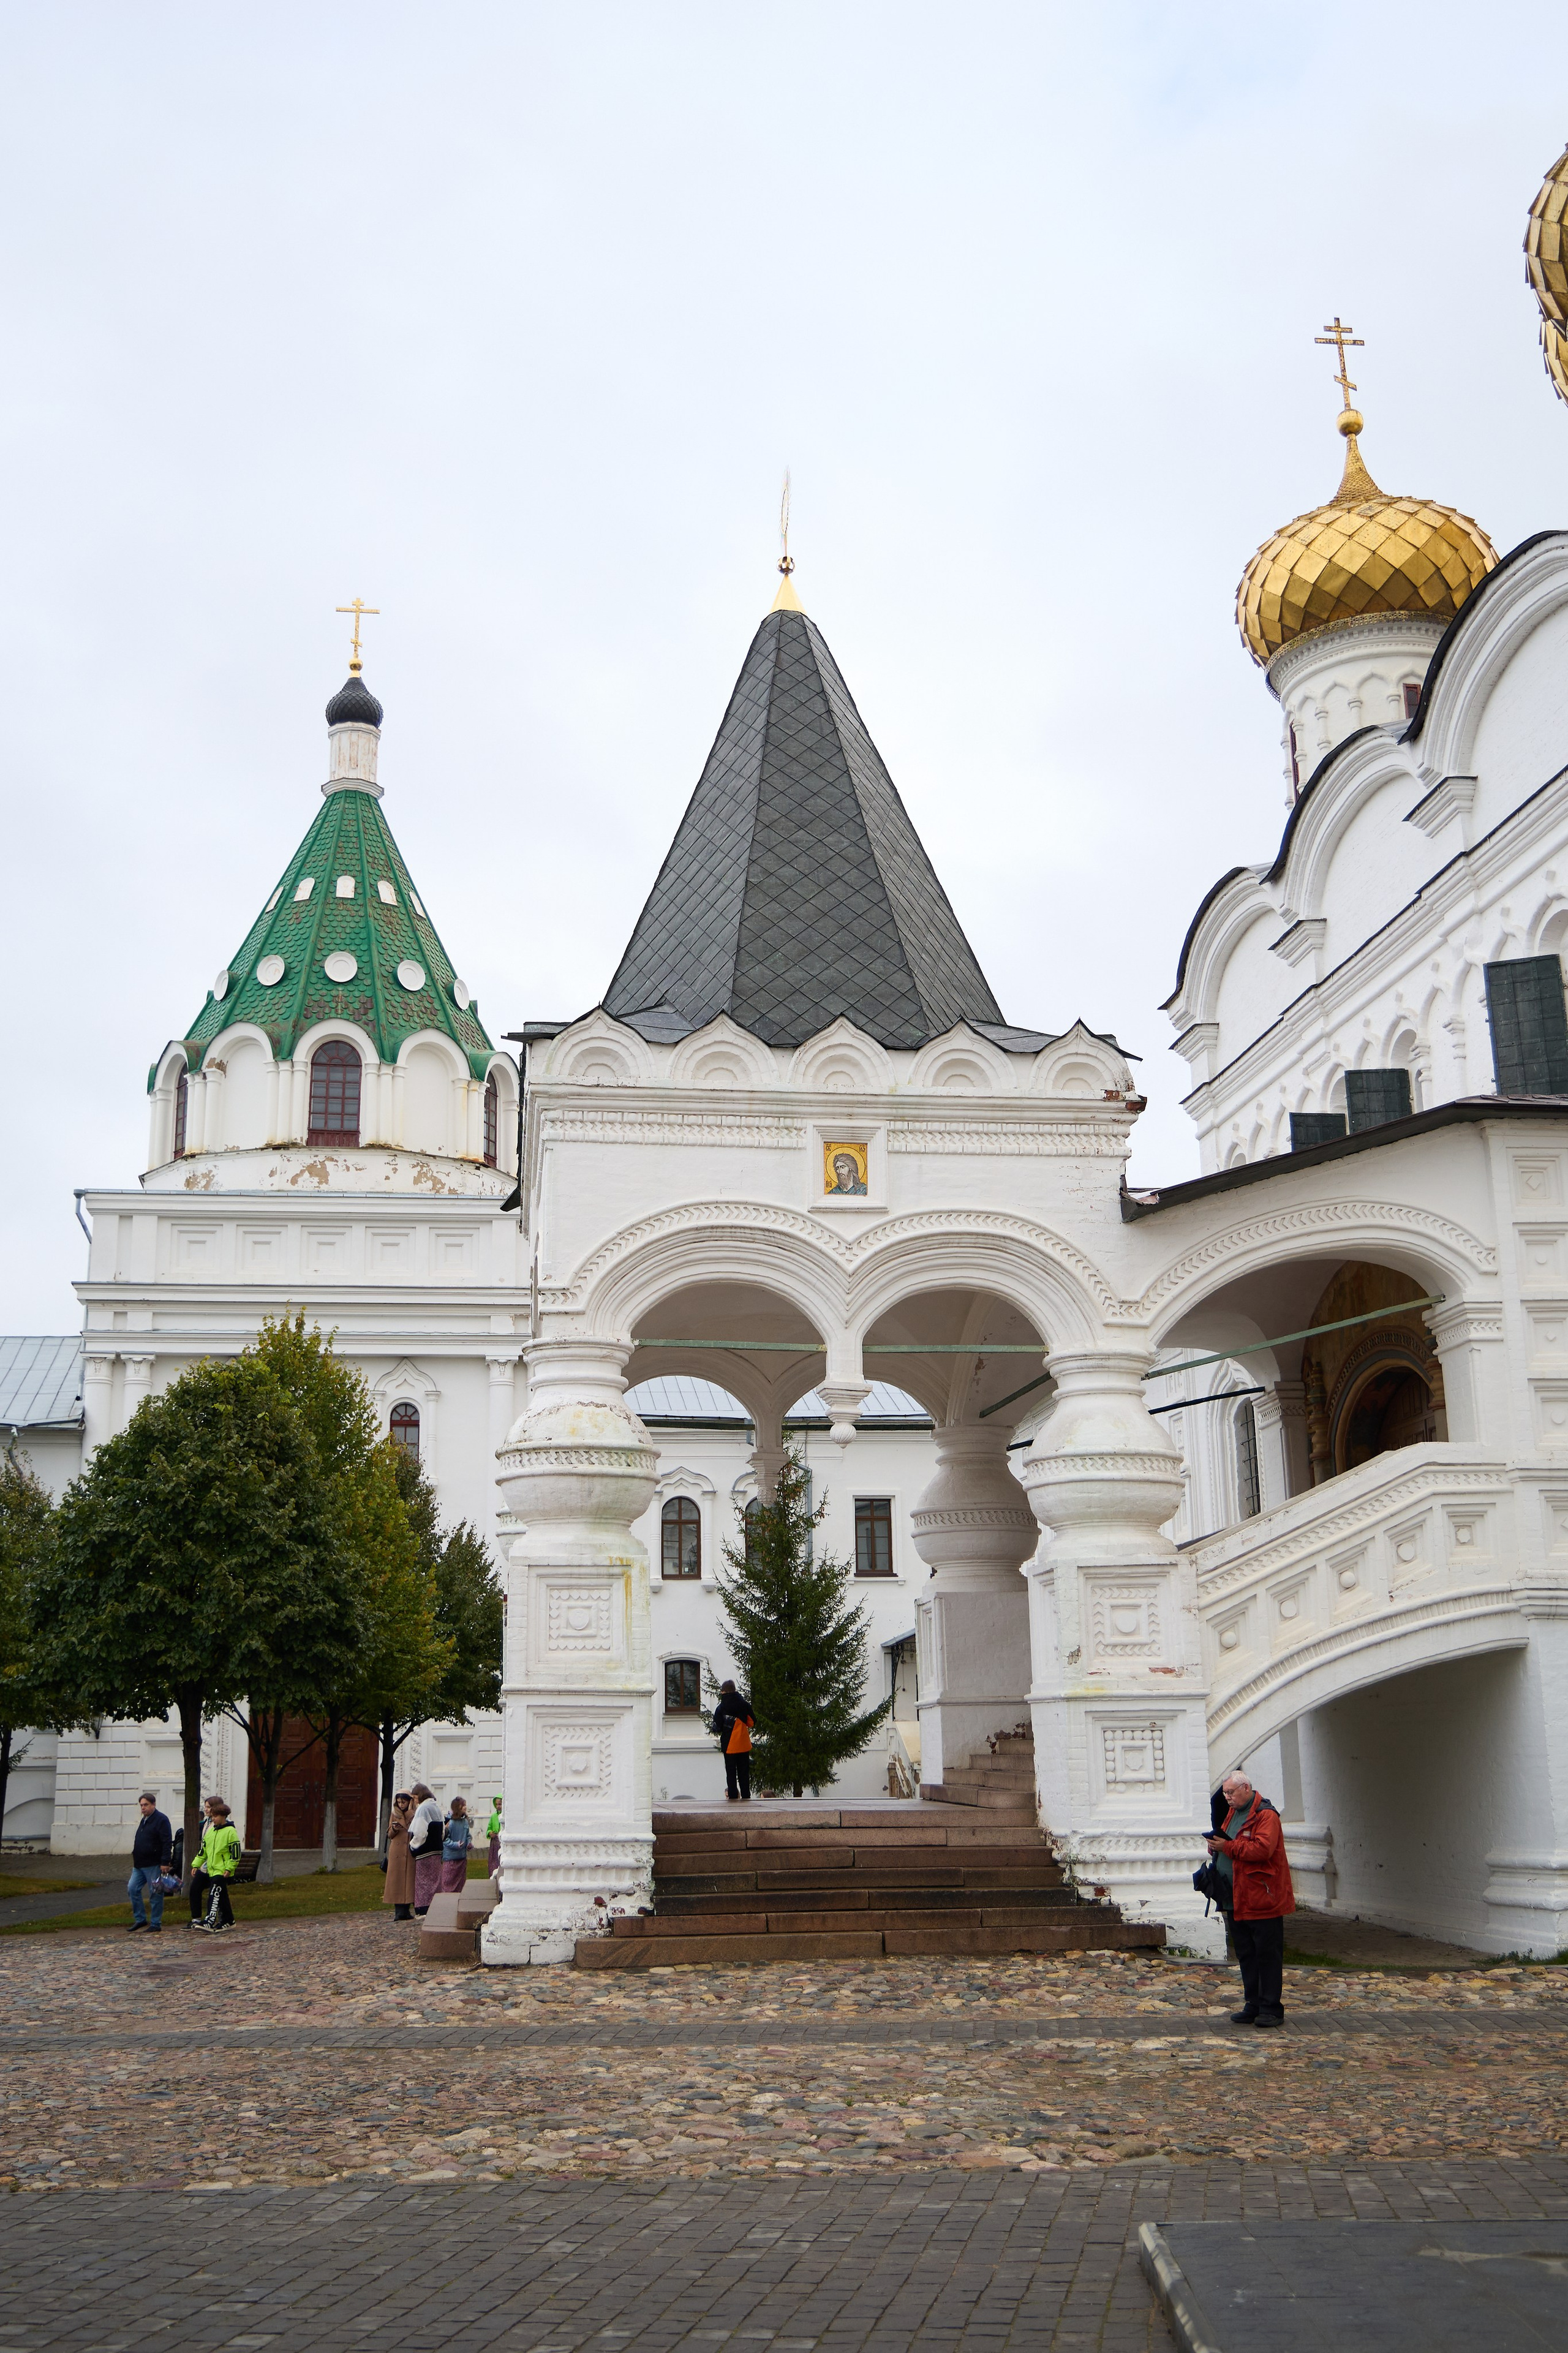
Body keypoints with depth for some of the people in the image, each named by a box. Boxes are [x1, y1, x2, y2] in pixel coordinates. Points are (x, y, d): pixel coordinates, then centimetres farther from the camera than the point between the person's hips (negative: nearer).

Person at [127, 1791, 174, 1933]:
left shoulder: (161, 1820, -11)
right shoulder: (144, 1820, 17)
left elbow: (167, 1843, -17)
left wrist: (165, 1862, -22)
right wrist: (136, 1860, 22)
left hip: (154, 1866, -9)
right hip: (139, 1865, 9)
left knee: (155, 1894, -2)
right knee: (132, 1889, 5)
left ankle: (156, 1924, 5)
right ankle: (140, 1919, 15)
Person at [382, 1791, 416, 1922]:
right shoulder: (395, 1814, 12)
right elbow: (389, 1835, 13)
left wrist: (409, 1811, -9)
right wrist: (394, 1829, -9)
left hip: (411, 1851, -2)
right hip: (397, 1851, 2)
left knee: (409, 1880, -4)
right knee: (397, 1881, -3)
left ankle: (405, 1911, 1)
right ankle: (400, 1911, -2)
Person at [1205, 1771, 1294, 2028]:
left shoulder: (1265, 1816, -12)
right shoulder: (1232, 1814, 17)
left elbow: (1263, 1849, -24)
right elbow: (1227, 1843, 28)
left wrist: (1228, 1847, -22)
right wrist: (1215, 1847, 4)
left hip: (1261, 1898, -9)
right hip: (1236, 1899, 9)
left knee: (1267, 1954, -2)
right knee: (1246, 1955, 13)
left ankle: (1272, 2009, 3)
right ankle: (1253, 2006, 21)